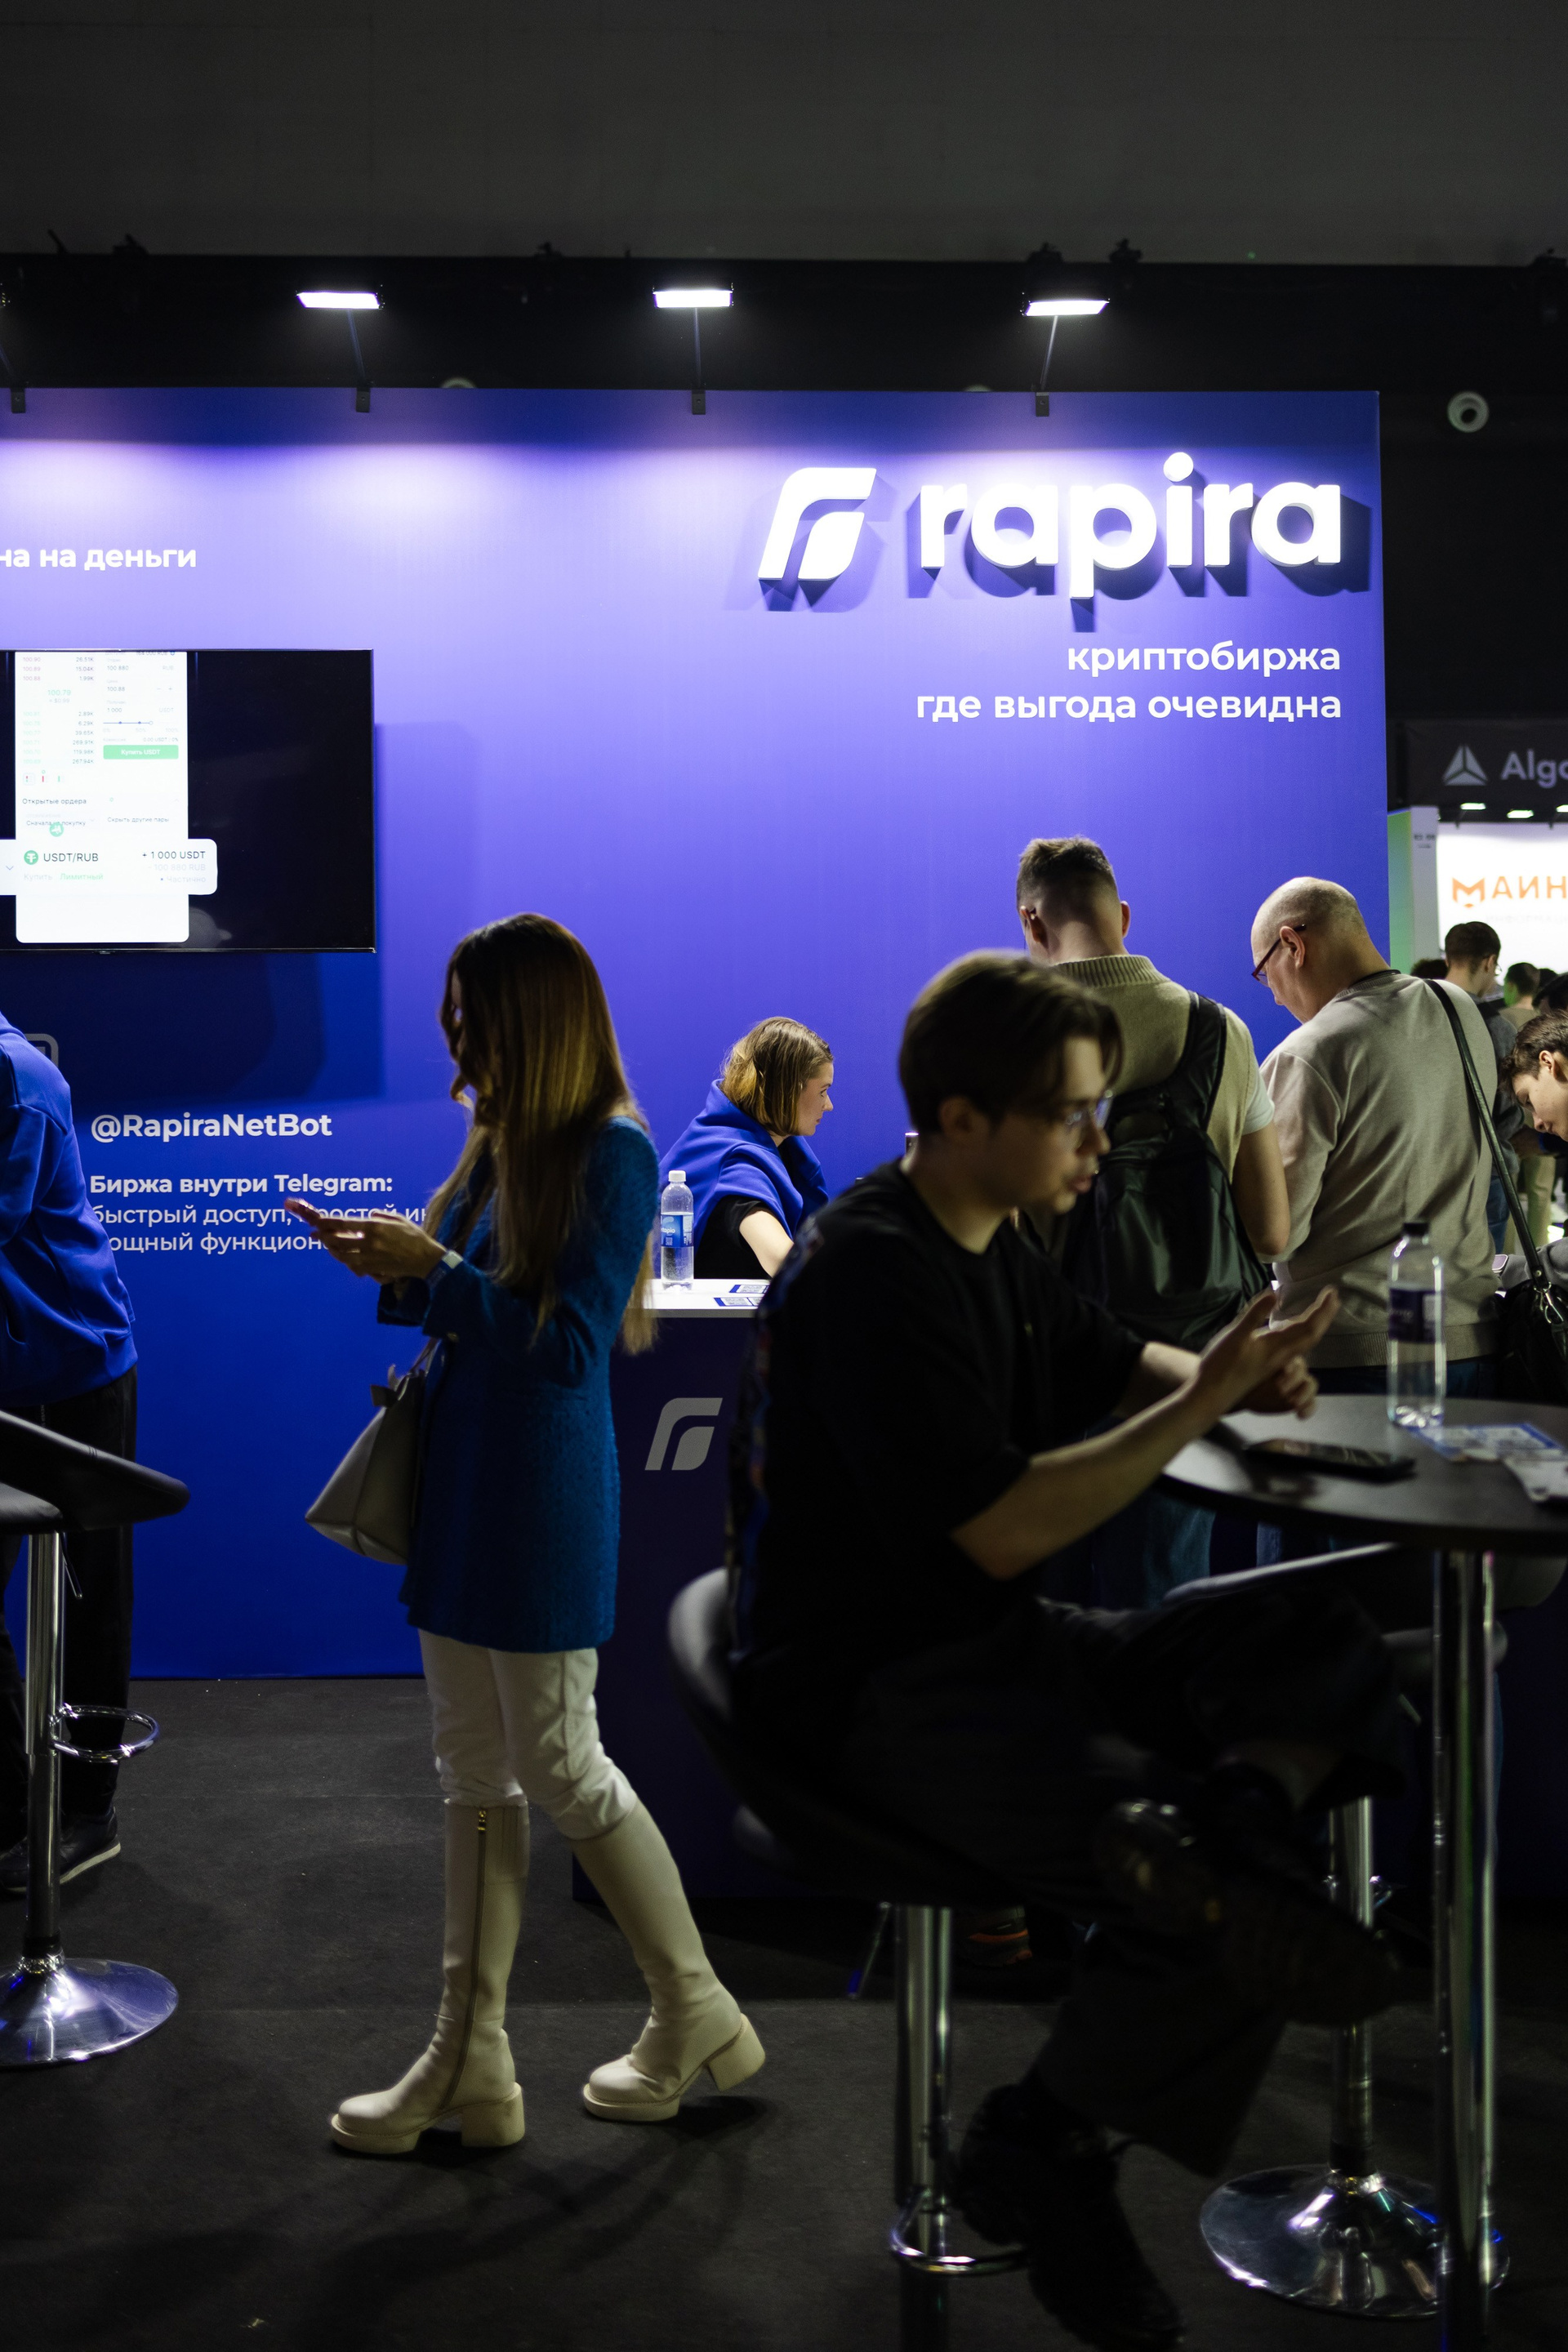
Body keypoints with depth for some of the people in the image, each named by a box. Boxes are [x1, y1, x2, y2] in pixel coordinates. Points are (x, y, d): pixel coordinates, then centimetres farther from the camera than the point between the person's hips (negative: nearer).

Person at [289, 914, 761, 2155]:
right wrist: (393, 1264, -1)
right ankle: (471, 2064, 21)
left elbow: (569, 1341, -19)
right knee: (475, 1773, 11)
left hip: (544, 1493, -8)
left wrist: (432, 1270, -20)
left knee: (559, 1765, 2)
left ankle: (698, 2013, 22)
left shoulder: (613, 1153, -14)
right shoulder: (500, 1145, 10)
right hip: (464, 1482, 9)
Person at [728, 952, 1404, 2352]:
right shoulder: (873, 1276, -18)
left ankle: (1228, 1813, -24)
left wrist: (1230, 1373, 2)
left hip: (993, 1646, 10)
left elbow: (1114, 1363, 24)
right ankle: (1046, 2156, -1)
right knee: (1227, 1922, -21)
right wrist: (1204, 1401, -17)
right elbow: (1004, 1530, -22)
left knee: (1329, 1640, 0)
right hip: (873, 1695, -10)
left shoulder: (991, 1251, 11)